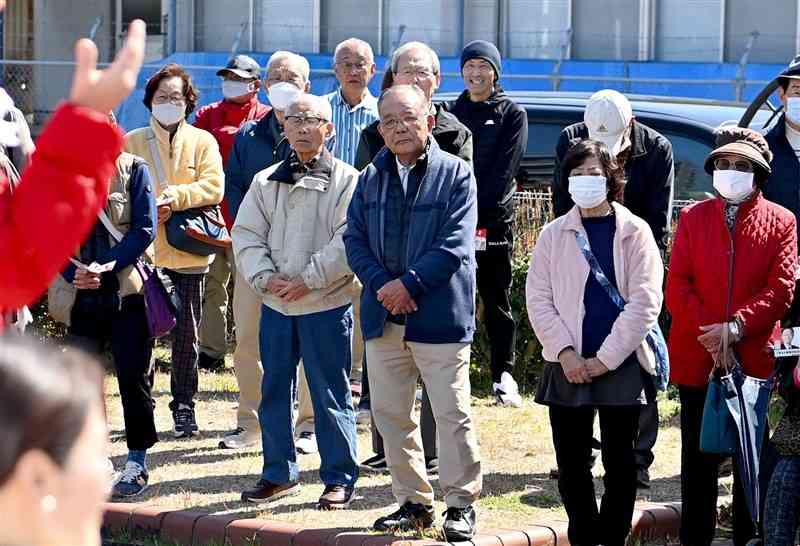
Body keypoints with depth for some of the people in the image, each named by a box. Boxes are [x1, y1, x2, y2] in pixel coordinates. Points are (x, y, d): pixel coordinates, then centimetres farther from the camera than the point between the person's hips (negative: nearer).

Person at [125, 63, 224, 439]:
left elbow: (213, 186, -5)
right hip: (144, 249, 0)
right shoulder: (132, 142, 7)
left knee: (186, 333, 5)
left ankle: (184, 406, 15)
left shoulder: (202, 142, 6)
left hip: (187, 250, 0)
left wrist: (176, 196, -18)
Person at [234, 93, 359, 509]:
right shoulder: (266, 182, 10)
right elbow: (246, 235, 6)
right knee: (274, 391, 12)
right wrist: (265, 278, -10)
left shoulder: (346, 181, -4)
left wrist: (307, 279, -17)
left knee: (330, 394, 0)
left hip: (326, 305, -5)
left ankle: (340, 478, 9)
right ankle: (279, 474, 23)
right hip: (275, 304, 5)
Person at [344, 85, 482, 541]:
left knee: (453, 413, -3)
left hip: (440, 315, -5)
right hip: (384, 316, 5)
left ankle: (461, 504, 6)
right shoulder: (371, 178, 12)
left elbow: (456, 244, -10)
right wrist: (381, 284, -10)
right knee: (391, 414, 9)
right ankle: (414, 502, 20)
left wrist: (409, 284, -16)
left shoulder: (456, 174, -3)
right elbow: (355, 239, 7)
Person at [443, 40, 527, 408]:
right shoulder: (451, 112, 14)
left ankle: (503, 377, 6)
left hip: (495, 221, -2)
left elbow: (504, 170, -4)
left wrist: (479, 211, -13)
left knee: (497, 300, 2)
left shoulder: (512, 115, 5)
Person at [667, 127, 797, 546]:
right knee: (698, 457, 8)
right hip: (697, 356, 2)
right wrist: (707, 332, -14)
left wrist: (735, 327, -19)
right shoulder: (693, 217, 6)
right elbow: (677, 285, -1)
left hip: (755, 356, -1)